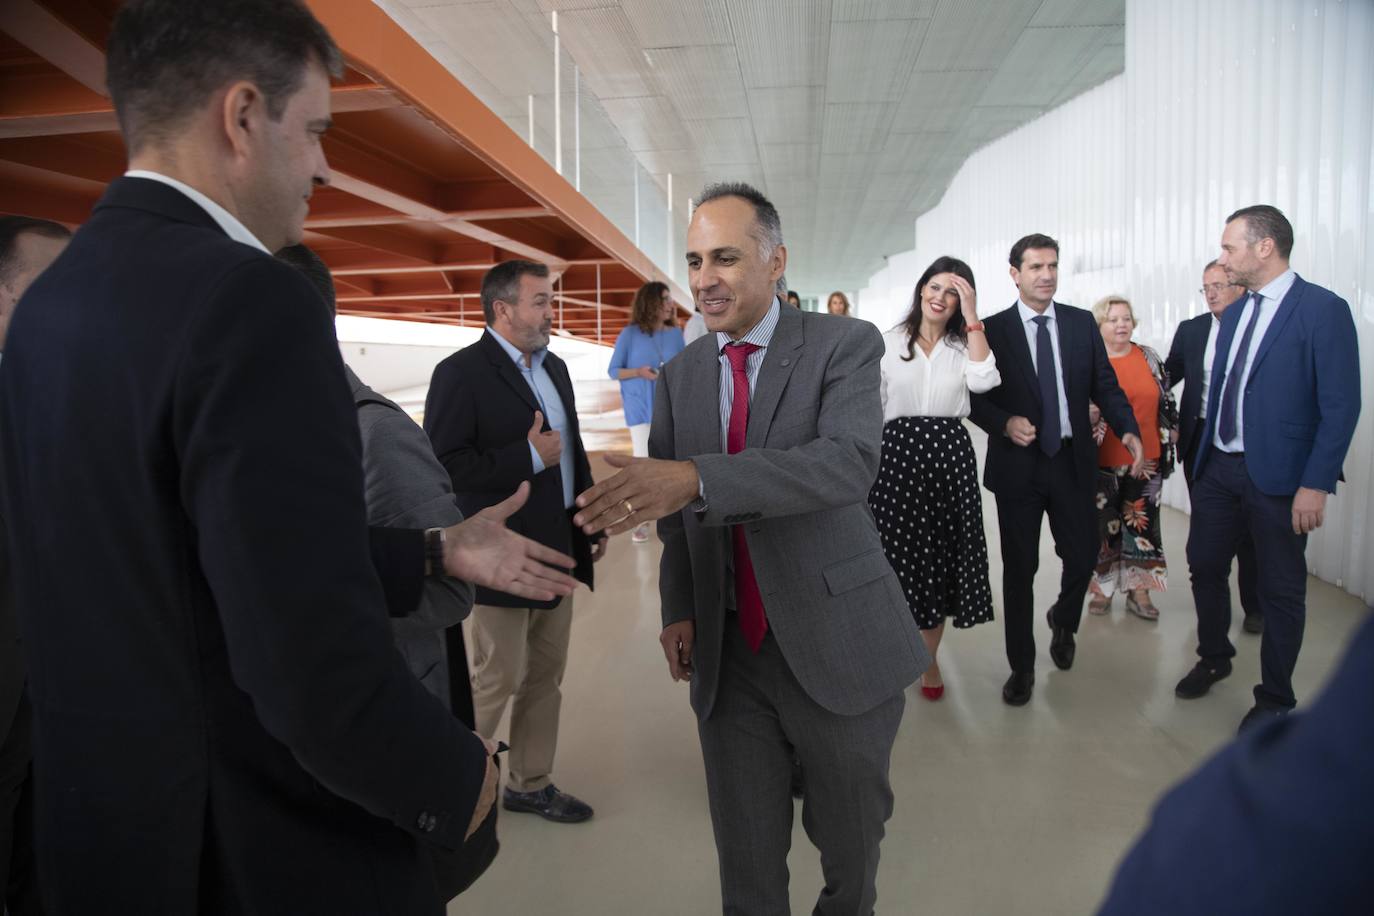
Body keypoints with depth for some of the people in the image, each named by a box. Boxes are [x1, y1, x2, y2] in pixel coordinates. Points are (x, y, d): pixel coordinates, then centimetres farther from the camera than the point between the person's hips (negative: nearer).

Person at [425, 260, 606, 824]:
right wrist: (528, 457, -22)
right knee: (498, 678, 3)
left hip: (558, 551, 8)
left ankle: (531, 784, 33)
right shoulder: (461, 373, -14)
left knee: (546, 677, 16)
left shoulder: (555, 369, 11)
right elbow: (444, 466, -23)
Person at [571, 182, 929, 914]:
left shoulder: (845, 345, -8)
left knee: (850, 842, 18)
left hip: (834, 645, -3)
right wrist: (678, 609, 4)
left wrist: (695, 478, -37)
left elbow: (849, 460, -27)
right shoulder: (680, 373, 7)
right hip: (726, 653, 3)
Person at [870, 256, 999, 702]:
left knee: (940, 556, 8)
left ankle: (929, 657, 25)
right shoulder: (887, 343, 4)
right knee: (898, 553, 3)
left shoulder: (964, 344, 8)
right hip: (898, 452, -1)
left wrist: (972, 316, -13)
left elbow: (983, 380, -15)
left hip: (950, 454, 1)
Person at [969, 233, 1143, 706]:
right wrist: (1004, 423, -18)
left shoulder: (1082, 323, 5)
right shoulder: (993, 329, -3)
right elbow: (977, 398, -1)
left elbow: (1105, 385, 5)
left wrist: (1128, 429, -11)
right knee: (1019, 569, 5)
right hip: (1017, 465, -2)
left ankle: (1063, 621, 41)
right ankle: (1022, 666, 20)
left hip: (1073, 460, 2)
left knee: (1083, 556, 7)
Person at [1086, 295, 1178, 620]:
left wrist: (1169, 438, 9)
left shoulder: (1149, 357, 6)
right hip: (1103, 462, -3)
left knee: (1142, 523, 8)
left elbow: (1166, 402, 12)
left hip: (1146, 459, 3)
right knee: (1104, 524, 7)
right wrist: (1090, 414, -20)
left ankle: (1139, 591, 18)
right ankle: (1103, 588, 20)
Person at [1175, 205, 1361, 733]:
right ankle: (1214, 657, 39)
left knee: (1281, 590, 7)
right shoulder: (1235, 314, 10)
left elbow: (1341, 407, -15)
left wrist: (1316, 484, -18)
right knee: (1205, 566, 16)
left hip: (1279, 476, -6)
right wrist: (1204, 459, 13)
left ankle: (1275, 699, 23)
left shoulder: (1323, 309, -11)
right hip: (1219, 467, 7)